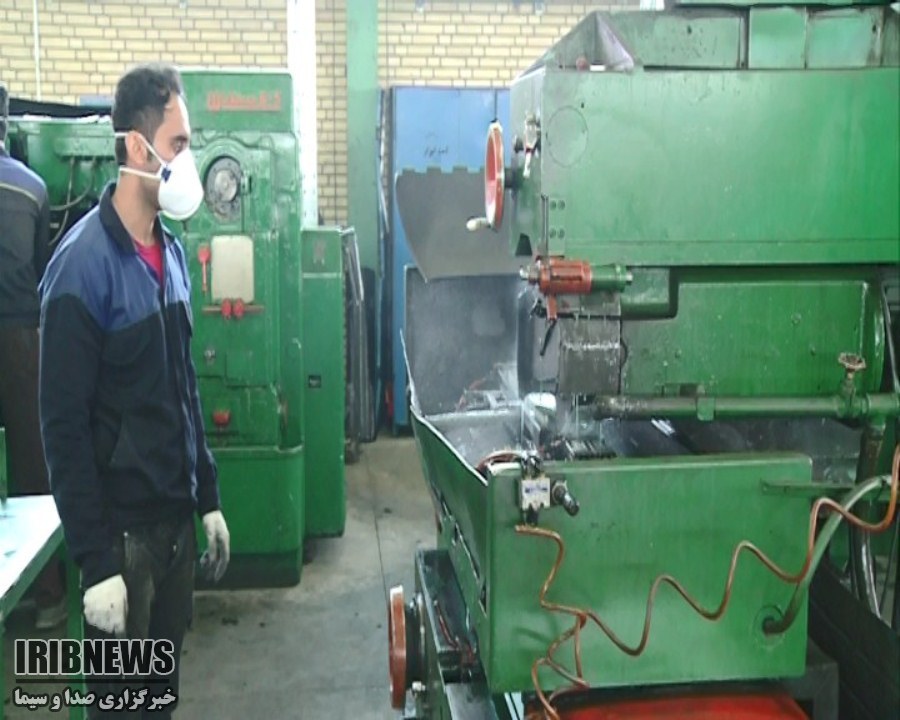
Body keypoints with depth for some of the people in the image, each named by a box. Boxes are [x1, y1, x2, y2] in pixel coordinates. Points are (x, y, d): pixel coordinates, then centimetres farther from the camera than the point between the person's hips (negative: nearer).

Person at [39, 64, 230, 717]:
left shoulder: (170, 251, 5)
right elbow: (63, 426, -18)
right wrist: (95, 563, -17)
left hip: (176, 515, 7)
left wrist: (209, 497, 13)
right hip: (122, 528, -6)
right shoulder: (83, 265, -18)